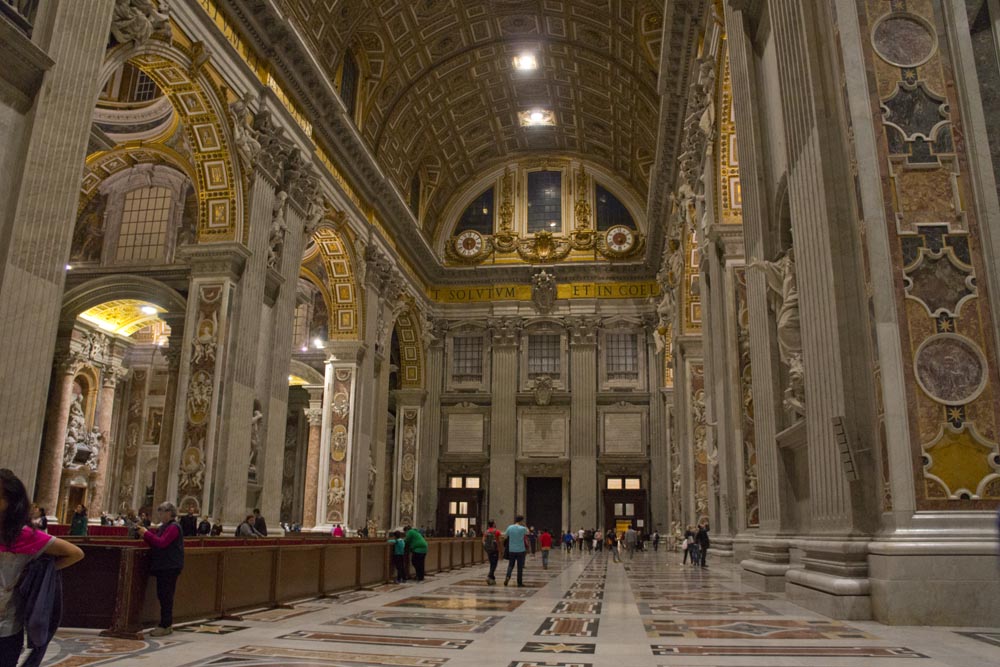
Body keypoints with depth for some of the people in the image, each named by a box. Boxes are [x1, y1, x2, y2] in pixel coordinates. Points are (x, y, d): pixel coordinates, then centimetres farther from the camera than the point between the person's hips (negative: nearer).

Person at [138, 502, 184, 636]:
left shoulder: (173, 527, -12)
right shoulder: (163, 527, 18)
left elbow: (161, 542, -23)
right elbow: (154, 543, 17)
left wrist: (146, 533, -17)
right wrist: (144, 533, 1)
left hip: (170, 568, -10)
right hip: (162, 566, 10)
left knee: (165, 596, -8)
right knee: (162, 595, 12)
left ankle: (165, 626, -4)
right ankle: (167, 624, 19)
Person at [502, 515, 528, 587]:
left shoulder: (509, 527, -2)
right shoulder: (523, 528, -10)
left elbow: (505, 537, 10)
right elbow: (528, 533, 13)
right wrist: (523, 525, 16)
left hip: (511, 550, 3)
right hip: (520, 550, -3)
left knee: (510, 565, 15)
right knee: (520, 567, 7)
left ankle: (508, 577, -8)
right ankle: (519, 583, 10)